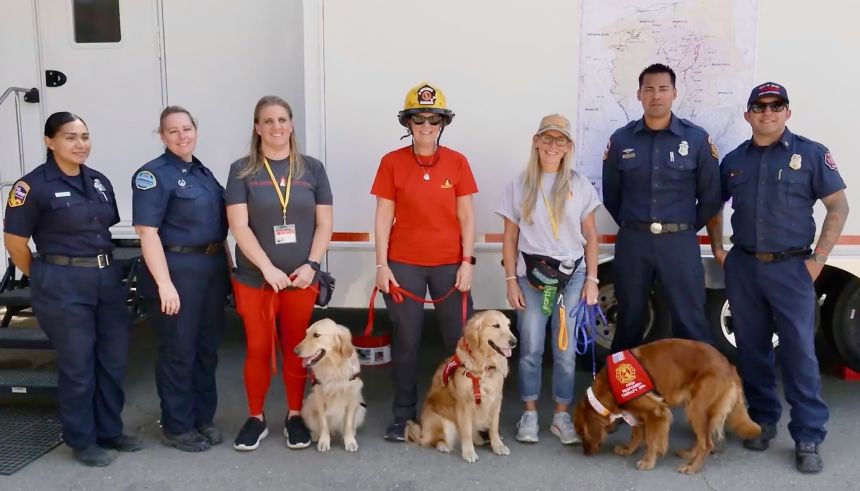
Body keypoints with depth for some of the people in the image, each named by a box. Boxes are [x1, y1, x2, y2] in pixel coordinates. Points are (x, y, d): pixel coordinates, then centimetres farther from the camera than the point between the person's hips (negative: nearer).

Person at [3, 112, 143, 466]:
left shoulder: (99, 181, 8)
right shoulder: (33, 185, -10)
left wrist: (102, 266, 9)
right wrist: (44, 278, 2)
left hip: (107, 278, 6)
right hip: (63, 284, -6)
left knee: (113, 359, 12)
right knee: (78, 365, 5)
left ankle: (110, 432, 29)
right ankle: (82, 441, 21)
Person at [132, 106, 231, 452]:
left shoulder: (203, 172, 14)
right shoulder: (153, 175, -9)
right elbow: (147, 232, -16)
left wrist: (227, 267, 13)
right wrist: (164, 283, -22)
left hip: (212, 267, 8)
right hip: (178, 269, -7)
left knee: (207, 347, 14)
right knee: (179, 352, 2)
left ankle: (203, 418, 27)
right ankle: (177, 428, 16)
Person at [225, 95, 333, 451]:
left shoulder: (312, 168, 4)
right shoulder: (242, 170, 0)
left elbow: (324, 223, 3)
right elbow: (239, 226, -8)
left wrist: (310, 265, -9)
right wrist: (268, 268, -16)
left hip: (302, 279, 1)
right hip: (254, 279, -1)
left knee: (296, 349, 10)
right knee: (258, 350, 7)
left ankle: (295, 416, 26)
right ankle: (255, 419, 24)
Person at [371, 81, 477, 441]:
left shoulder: (457, 162, 2)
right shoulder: (392, 162, -1)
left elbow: (466, 216, 3)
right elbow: (383, 217, 0)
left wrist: (467, 262, -4)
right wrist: (381, 265, -5)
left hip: (449, 263, 1)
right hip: (404, 264, -1)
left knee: (460, 338, 3)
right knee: (406, 340, 7)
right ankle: (404, 414, 20)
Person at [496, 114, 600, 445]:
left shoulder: (579, 186, 4)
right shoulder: (519, 186, 3)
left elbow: (591, 237, 7)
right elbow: (510, 238, 4)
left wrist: (591, 279, 1)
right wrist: (511, 281, -1)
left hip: (572, 277, 1)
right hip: (531, 277, 0)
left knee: (566, 352, 4)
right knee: (531, 350, 2)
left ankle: (562, 416, 17)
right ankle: (529, 414, 17)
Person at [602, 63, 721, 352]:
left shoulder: (697, 139, 1)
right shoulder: (621, 140, 4)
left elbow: (711, 196, 5)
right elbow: (610, 195, 10)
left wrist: (687, 228, 8)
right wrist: (632, 227, 10)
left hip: (679, 242, -1)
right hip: (632, 241, 1)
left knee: (690, 320, 1)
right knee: (629, 318, 12)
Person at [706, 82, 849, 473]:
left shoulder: (811, 154, -1)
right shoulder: (733, 160, 9)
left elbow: (838, 208, -1)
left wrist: (818, 258, -6)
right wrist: (718, 250, 10)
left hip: (791, 268, -3)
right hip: (742, 267, 3)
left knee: (799, 353, -3)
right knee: (752, 349, 10)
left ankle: (808, 438, 6)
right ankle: (762, 419, 26)